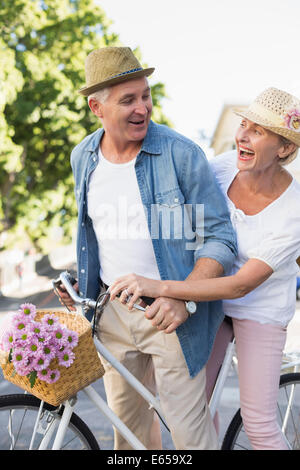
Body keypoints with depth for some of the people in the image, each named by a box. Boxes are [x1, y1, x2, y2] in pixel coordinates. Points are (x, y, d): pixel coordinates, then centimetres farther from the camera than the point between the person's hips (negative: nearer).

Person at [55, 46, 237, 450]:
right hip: (111, 309, 5)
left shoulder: (182, 154, -14)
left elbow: (219, 236, -12)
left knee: (188, 424, 2)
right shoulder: (83, 158, 3)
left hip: (168, 312, -4)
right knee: (126, 413, 19)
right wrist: (81, 280, 10)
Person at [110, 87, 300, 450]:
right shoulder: (223, 167, -14)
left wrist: (160, 287, -38)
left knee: (258, 424, 3)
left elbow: (242, 284, -30)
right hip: (211, 297, 4)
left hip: (260, 311, -4)